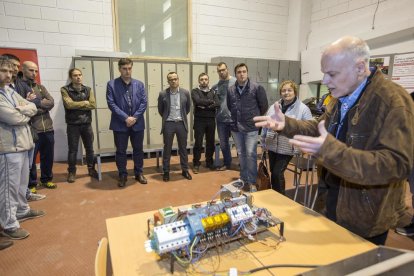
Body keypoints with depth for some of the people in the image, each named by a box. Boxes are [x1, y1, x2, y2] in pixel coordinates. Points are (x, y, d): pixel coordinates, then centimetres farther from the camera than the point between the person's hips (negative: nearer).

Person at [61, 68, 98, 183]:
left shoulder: (88, 90, 6)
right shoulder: (65, 90, -3)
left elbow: (93, 105, -6)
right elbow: (69, 104, -18)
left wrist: (77, 105, -12)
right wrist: (85, 103, -8)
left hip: (87, 124, 3)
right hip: (72, 125, -3)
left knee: (89, 148, 11)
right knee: (73, 149, 5)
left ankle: (91, 169, 26)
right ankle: (71, 172, 20)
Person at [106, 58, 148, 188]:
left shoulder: (139, 84, 6)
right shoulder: (111, 84, -1)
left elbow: (144, 103, 1)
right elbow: (111, 104, -8)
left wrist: (134, 117, -10)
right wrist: (125, 118, -15)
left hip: (137, 123, 2)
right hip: (120, 124, -2)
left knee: (138, 149, 11)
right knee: (121, 151, 7)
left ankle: (139, 173, 27)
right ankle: (122, 175, 23)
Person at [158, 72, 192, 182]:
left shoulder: (185, 93, -1)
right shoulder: (163, 94, -5)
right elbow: (160, 110, 8)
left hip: (181, 124, 1)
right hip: (168, 124, -1)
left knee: (183, 148, 10)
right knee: (167, 148, 7)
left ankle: (185, 170, 23)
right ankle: (166, 171, 19)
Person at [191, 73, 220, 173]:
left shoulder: (212, 91, 12)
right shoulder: (195, 91, 2)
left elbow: (217, 104, -3)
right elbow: (198, 101, -18)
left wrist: (205, 106, -13)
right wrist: (211, 101, -7)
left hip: (211, 120, 4)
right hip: (199, 120, -3)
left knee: (210, 143, 10)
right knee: (198, 143, 0)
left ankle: (209, 162, 25)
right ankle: (196, 164, 11)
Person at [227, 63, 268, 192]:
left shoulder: (256, 88, -7)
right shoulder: (231, 90, 3)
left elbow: (264, 105, -1)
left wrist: (255, 117, 7)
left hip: (251, 127, -4)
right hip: (236, 127, 4)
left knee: (251, 154, -3)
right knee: (241, 154, 13)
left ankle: (252, 182, 11)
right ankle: (243, 179, 28)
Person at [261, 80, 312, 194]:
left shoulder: (303, 109, -6)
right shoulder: (274, 107, 6)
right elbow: (265, 125, 11)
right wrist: (263, 142, 14)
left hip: (287, 148, -4)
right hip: (272, 146, 5)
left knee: (277, 173, -5)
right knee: (273, 173, 14)